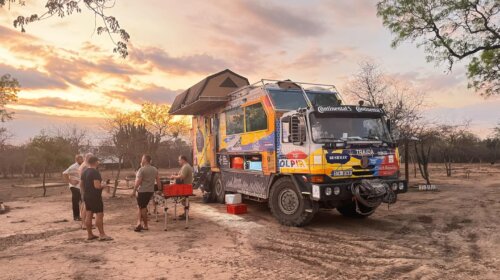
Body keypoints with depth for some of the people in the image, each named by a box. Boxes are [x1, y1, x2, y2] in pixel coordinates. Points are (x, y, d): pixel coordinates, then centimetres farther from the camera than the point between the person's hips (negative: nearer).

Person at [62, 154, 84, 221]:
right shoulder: (73, 167, -14)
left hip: (81, 187, 8)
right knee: (75, 202, -1)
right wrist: (70, 181, -19)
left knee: (82, 201, 11)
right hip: (75, 187, -8)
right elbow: (65, 173, -22)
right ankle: (76, 216, 9)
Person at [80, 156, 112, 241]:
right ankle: (102, 235, -4)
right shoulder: (95, 172, -18)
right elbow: (97, 185, -25)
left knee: (88, 215, 11)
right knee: (99, 215, -5)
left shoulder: (84, 172, 10)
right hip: (95, 197, -9)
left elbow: (81, 184, 17)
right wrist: (103, 185, -6)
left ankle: (90, 235, 17)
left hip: (86, 196, 9)